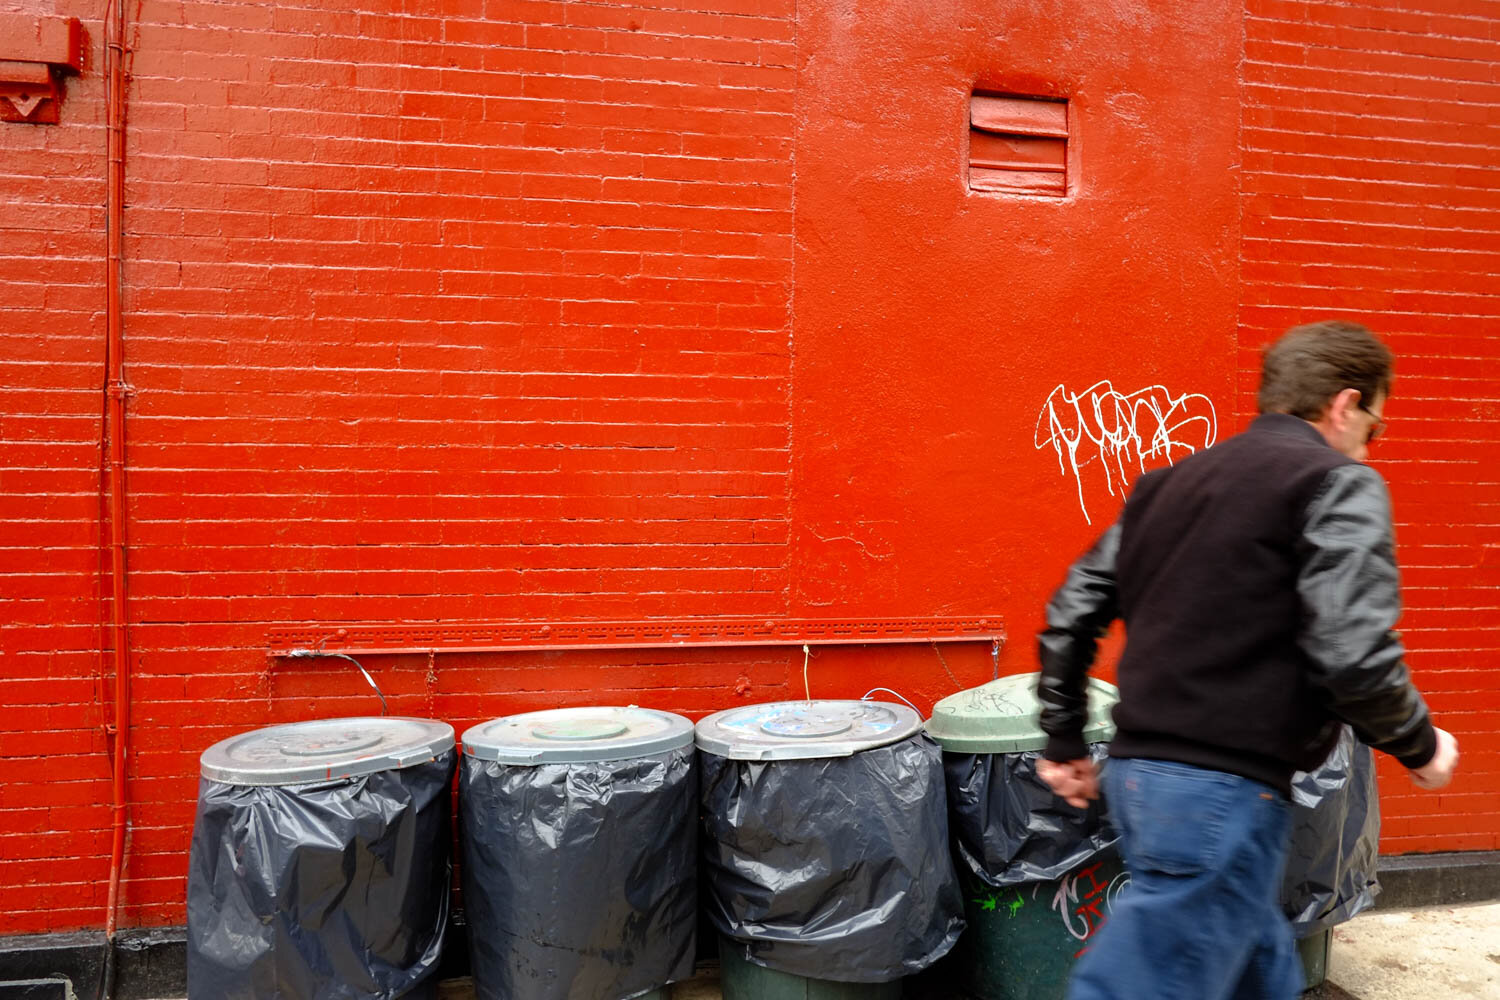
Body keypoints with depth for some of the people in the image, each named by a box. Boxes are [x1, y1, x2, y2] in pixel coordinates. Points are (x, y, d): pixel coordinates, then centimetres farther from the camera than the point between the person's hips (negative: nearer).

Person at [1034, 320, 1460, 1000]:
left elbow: (1071, 613, 13)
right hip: (1222, 791, -8)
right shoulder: (1338, 484, -6)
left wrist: (1065, 741, 20)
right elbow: (1353, 655, -16)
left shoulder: (1172, 480, 14)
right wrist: (1421, 746, 4)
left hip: (1136, 769, 8)